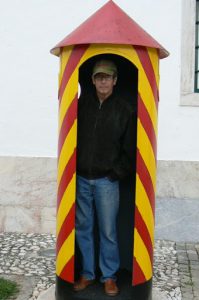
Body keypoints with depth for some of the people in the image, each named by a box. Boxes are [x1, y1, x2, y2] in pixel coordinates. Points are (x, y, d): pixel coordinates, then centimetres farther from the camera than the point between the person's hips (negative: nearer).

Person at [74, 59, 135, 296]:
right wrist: (72, 168, 1)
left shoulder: (124, 110, 0)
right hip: (81, 178, 2)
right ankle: (87, 274, 25)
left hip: (106, 180, -2)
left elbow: (129, 148, 2)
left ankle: (109, 276, 20)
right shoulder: (82, 103, 4)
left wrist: (117, 172, -4)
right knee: (83, 228, 10)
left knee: (108, 230, 4)